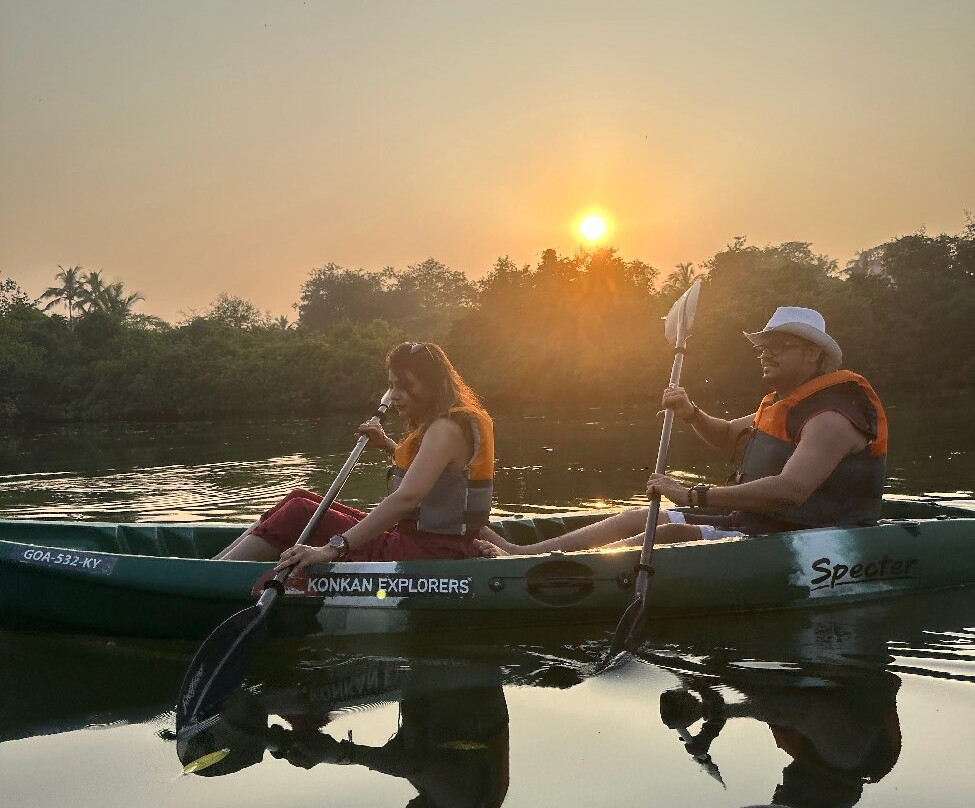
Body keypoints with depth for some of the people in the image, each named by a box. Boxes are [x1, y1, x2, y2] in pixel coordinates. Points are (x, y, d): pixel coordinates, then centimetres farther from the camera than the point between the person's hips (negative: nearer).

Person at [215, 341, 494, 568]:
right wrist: (387, 445, 14)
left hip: (425, 556, -10)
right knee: (300, 500, 6)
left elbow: (407, 497, -30)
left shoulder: (447, 429, -17)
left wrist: (335, 547, -34)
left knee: (299, 513, -10)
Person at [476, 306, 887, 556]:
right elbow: (726, 436, 27)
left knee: (673, 534, -26)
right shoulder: (781, 405, 17)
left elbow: (791, 488, -33)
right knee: (639, 518, 1)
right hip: (752, 521, 10)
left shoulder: (830, 416, -18)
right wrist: (691, 413, 3)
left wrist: (693, 495, -35)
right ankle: (521, 552, -4)